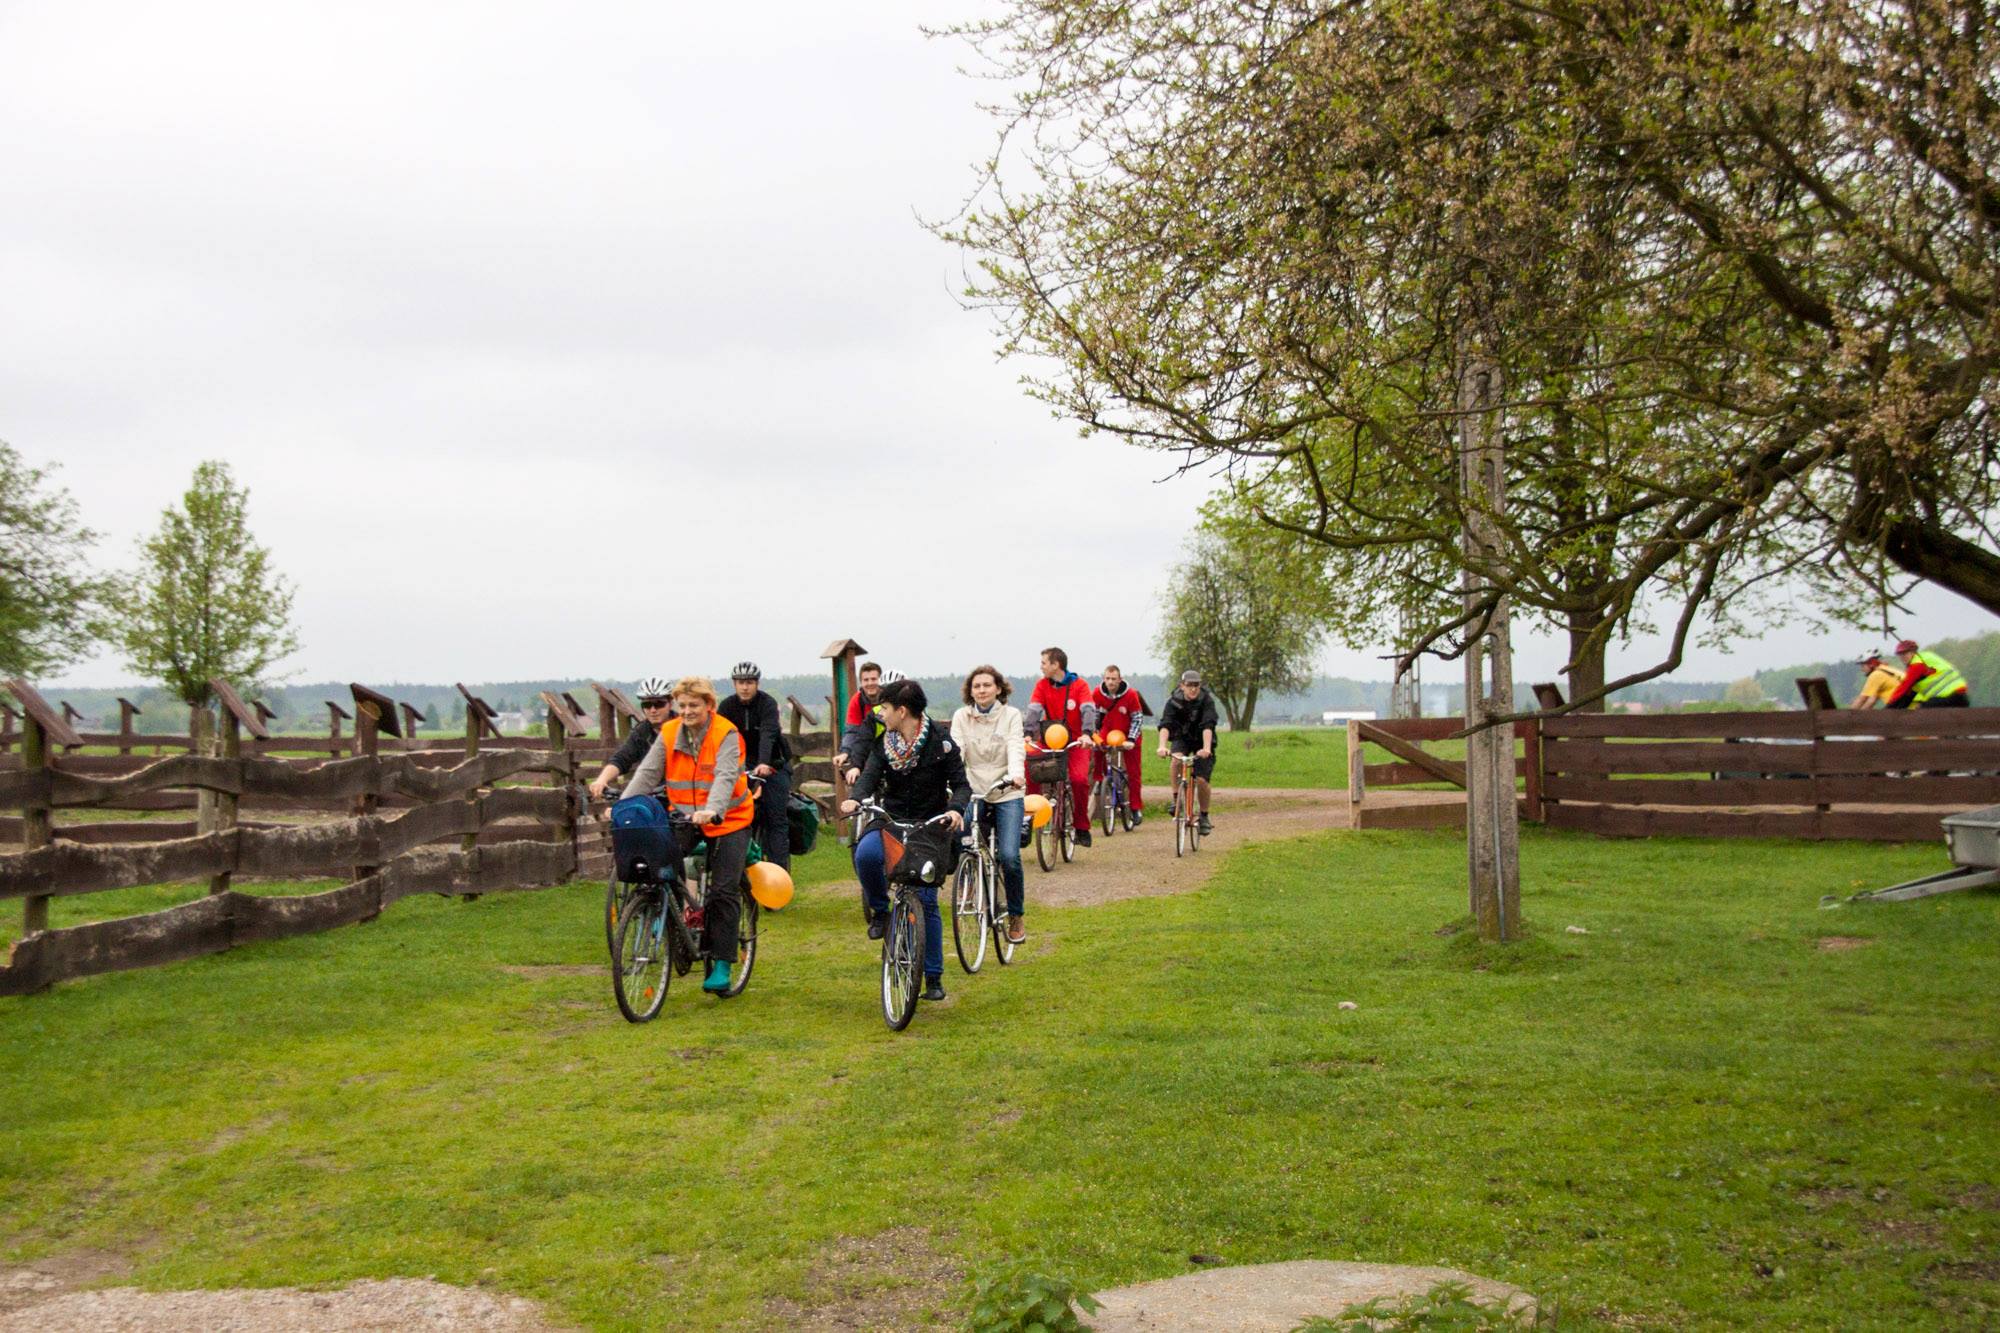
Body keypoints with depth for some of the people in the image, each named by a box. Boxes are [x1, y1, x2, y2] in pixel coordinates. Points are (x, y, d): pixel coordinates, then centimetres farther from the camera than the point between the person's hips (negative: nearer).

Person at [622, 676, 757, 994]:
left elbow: (725, 777, -26)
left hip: (728, 821, -4)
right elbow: (647, 772, -6)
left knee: (723, 892, -6)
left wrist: (711, 810, -44)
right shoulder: (669, 734, 1)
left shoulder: (726, 734, -13)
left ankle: (721, 967, -2)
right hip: (684, 821, 4)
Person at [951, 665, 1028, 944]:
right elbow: (954, 750, -8)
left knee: (1009, 856, -13)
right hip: (973, 792, 2)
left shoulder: (1011, 715, -1)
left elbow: (1016, 748, -14)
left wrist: (1016, 774, -35)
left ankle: (1015, 917, 6)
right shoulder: (961, 717, 3)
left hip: (1008, 793, -2)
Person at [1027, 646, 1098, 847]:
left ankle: (1081, 827, -8)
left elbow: (1089, 710, -20)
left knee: (1079, 779, -23)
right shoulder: (1042, 685, 0)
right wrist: (1028, 733, -30)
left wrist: (1086, 733, -39)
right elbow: (1034, 710, -12)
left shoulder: (1079, 685, -8)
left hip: (1075, 742, -3)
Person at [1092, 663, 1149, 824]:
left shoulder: (1131, 695, -21)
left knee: (1133, 772, 1)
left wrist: (1131, 740, -22)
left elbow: (1137, 719, -14)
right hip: (1108, 734, 2)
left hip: (1128, 737, -2)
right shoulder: (1098, 693, -15)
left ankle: (1136, 808, 9)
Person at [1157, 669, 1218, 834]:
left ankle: (1204, 817, 9)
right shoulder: (1174, 701, -19)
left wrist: (1206, 748, -50)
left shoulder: (1207, 700, -22)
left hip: (1201, 740, -1)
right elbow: (1165, 725, -32)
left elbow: (1208, 726, -34)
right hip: (1181, 738, 1)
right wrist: (1162, 746, -50)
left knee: (1201, 780, -12)